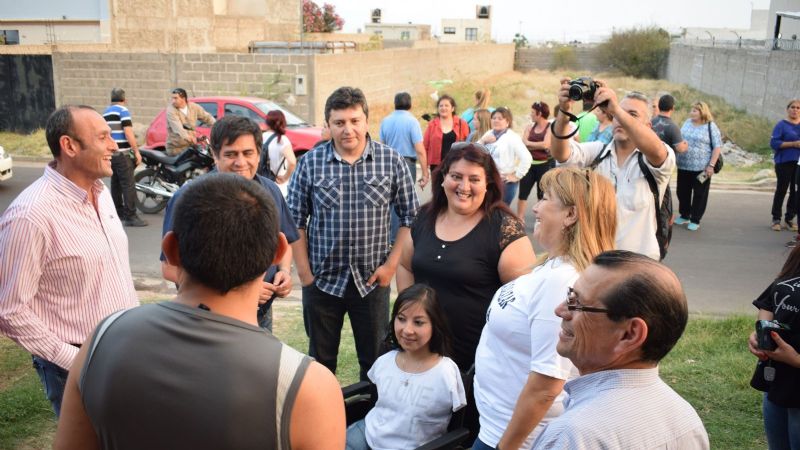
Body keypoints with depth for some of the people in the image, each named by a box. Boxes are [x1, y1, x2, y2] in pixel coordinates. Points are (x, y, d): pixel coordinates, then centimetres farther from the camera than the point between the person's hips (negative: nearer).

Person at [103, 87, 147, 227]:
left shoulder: (105, 112, 16)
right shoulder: (123, 110, -8)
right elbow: (128, 133, -16)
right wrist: (137, 152, -13)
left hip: (110, 153, 9)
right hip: (122, 153, -9)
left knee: (116, 184, 15)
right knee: (129, 185, -10)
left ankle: (118, 212, 22)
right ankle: (130, 216, -14)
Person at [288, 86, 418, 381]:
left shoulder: (392, 161, -4)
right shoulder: (310, 163, -3)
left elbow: (409, 216, 1)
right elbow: (295, 220, 1)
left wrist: (391, 264, -5)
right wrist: (304, 272, -3)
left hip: (372, 280, 0)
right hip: (322, 280, 0)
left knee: (375, 359, 13)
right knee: (321, 359, 15)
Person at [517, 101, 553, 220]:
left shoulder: (551, 127, -6)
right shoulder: (529, 126, 8)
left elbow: (546, 145, -17)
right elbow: (523, 143, -2)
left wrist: (529, 143, -6)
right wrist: (538, 146, -12)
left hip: (545, 164, -4)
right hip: (529, 163, 5)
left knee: (542, 194, 5)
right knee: (523, 192, 4)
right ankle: (519, 219, 13)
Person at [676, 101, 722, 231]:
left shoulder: (710, 126, -8)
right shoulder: (687, 123, 8)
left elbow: (717, 147, -9)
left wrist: (711, 165, -16)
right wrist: (675, 157, 13)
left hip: (701, 167, -5)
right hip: (683, 166, 5)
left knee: (699, 194, 3)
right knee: (682, 192, 12)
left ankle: (695, 220, 11)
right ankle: (684, 216, 28)